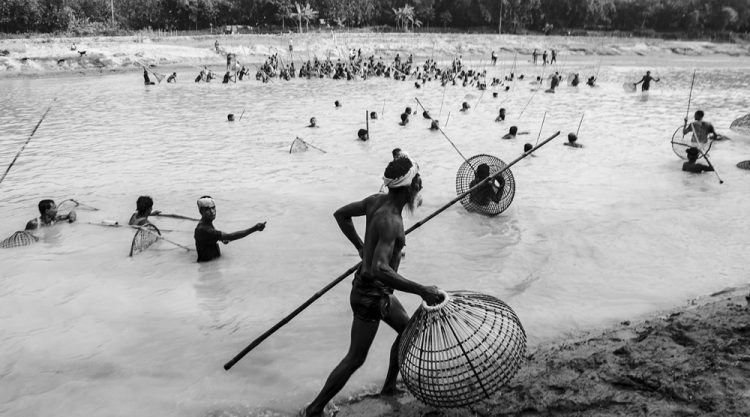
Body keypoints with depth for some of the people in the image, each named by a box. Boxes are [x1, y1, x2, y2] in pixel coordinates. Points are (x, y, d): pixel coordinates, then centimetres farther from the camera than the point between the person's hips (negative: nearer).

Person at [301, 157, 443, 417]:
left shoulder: (376, 201, -3)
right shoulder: (390, 220, -30)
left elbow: (341, 214, 11)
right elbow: (380, 269, -40)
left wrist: (361, 247, 17)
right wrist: (421, 291, -38)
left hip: (379, 292, 9)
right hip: (370, 296, -9)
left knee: (408, 330, 25)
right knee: (355, 359, 4)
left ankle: (389, 387, 42)